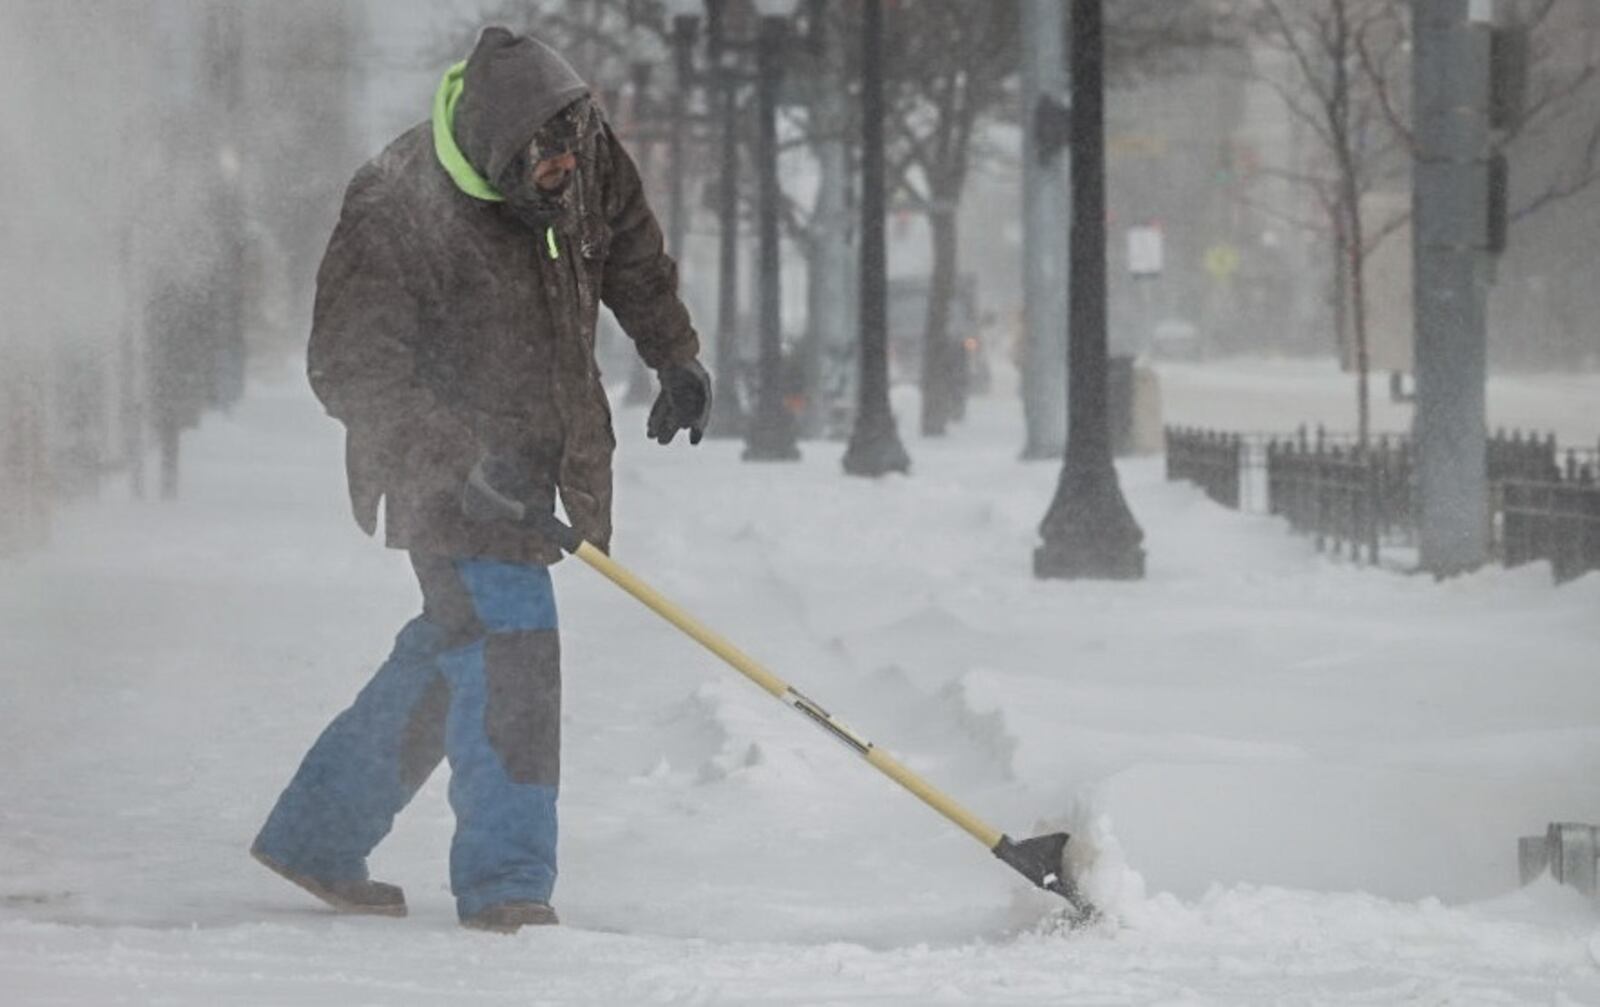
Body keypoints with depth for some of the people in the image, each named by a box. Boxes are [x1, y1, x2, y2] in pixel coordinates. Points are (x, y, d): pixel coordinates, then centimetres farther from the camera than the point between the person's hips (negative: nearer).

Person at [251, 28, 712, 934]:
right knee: (508, 642, -18)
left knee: (451, 652, 14)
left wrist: (678, 355, 15)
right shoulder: (396, 212, -26)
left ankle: (316, 835, 28)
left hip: (537, 457, 7)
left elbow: (632, 251, 17)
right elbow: (349, 369, -24)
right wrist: (462, 454, -33)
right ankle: (507, 879, -13)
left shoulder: (586, 154, -6)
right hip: (446, 474, -7)